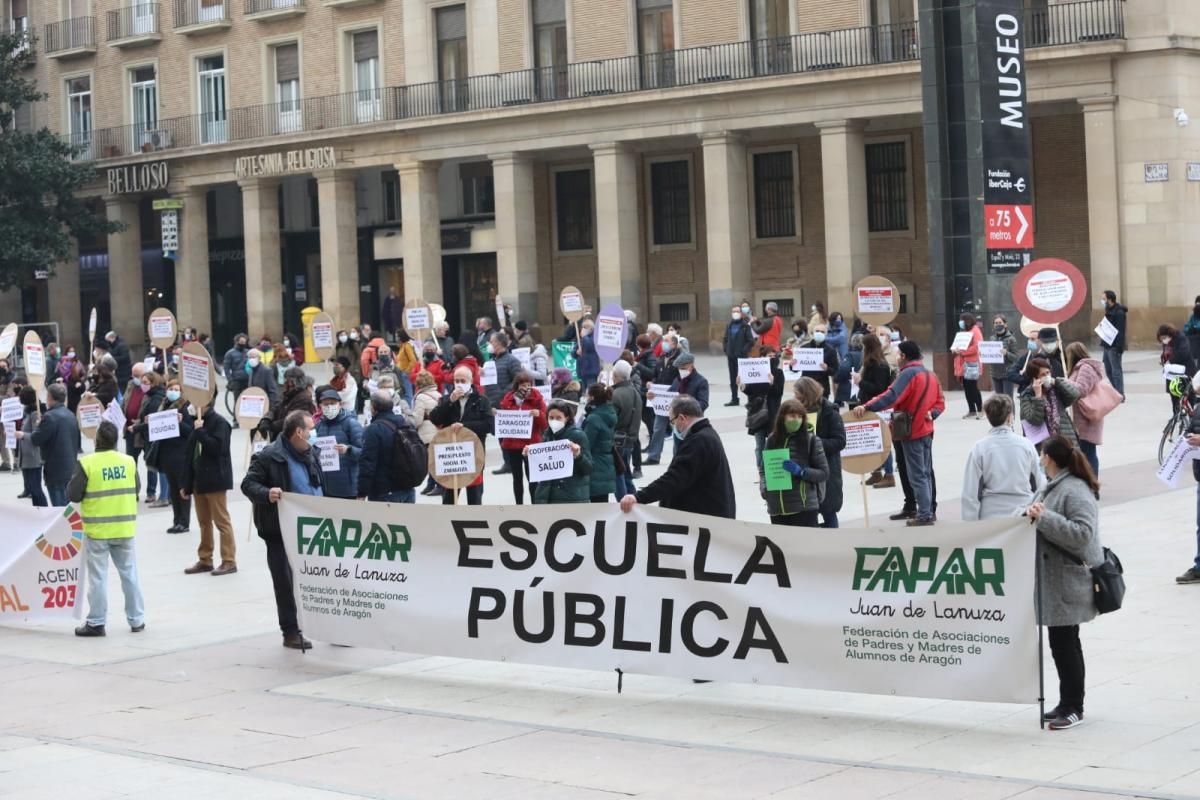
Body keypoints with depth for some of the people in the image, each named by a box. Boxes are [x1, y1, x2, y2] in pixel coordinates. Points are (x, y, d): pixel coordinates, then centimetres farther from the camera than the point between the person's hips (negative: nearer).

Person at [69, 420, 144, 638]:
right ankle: (137, 620, 17)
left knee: (98, 576, 4)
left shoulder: (86, 463, -13)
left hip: (97, 529, -3)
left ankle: (96, 623, 7)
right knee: (129, 573, 12)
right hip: (124, 528, 3)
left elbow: (73, 495, -10)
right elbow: (136, 490, 8)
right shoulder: (128, 461, -2)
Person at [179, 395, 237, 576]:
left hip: (215, 481, -8)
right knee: (204, 522, 13)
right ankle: (205, 560, 19)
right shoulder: (198, 422, 11)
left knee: (222, 521, -3)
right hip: (199, 480, 8)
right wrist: (185, 483, 13)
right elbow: (190, 454, 14)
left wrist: (200, 431, -20)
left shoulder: (220, 423, -11)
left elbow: (216, 447, -24)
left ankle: (229, 561, 0)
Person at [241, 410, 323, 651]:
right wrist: (266, 495, -31)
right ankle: (290, 632, 8)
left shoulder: (311, 453, 13)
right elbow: (248, 484, -11)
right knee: (286, 583, 0)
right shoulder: (269, 457, -11)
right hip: (282, 533, -7)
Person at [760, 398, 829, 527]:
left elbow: (824, 473, -2)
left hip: (804, 507, -4)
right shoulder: (772, 439, 6)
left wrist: (801, 471, -17)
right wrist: (764, 488, -3)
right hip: (777, 508, 4)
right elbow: (763, 468, 15)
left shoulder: (811, 440, -4)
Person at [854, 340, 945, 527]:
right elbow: (940, 402, 13)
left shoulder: (908, 374, -15)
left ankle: (924, 515, -3)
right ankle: (930, 511, 21)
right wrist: (932, 414, -4)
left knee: (917, 475, -4)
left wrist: (866, 407, -34)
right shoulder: (931, 375, 13)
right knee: (926, 472, 16)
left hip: (912, 432, -9)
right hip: (926, 431, 9)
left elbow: (891, 397, -28)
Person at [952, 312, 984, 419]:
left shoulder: (975, 331, -8)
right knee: (967, 388, 8)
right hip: (964, 364, 9)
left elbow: (976, 347, -19)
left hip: (972, 364, -9)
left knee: (973, 388, -7)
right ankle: (972, 410, 13)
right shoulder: (964, 331, 18)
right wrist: (956, 350, 3)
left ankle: (980, 410, 0)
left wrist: (962, 351, -18)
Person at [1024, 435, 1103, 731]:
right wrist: (1032, 515, 1)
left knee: (1064, 643, -5)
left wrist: (1044, 517, -28)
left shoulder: (1076, 491, -18)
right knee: (1062, 642, 15)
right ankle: (1068, 703, 23)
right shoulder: (1052, 486, 13)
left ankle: (1073, 707, 3)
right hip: (1053, 579, 10)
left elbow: (1083, 533, -27)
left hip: (1069, 582, -10)